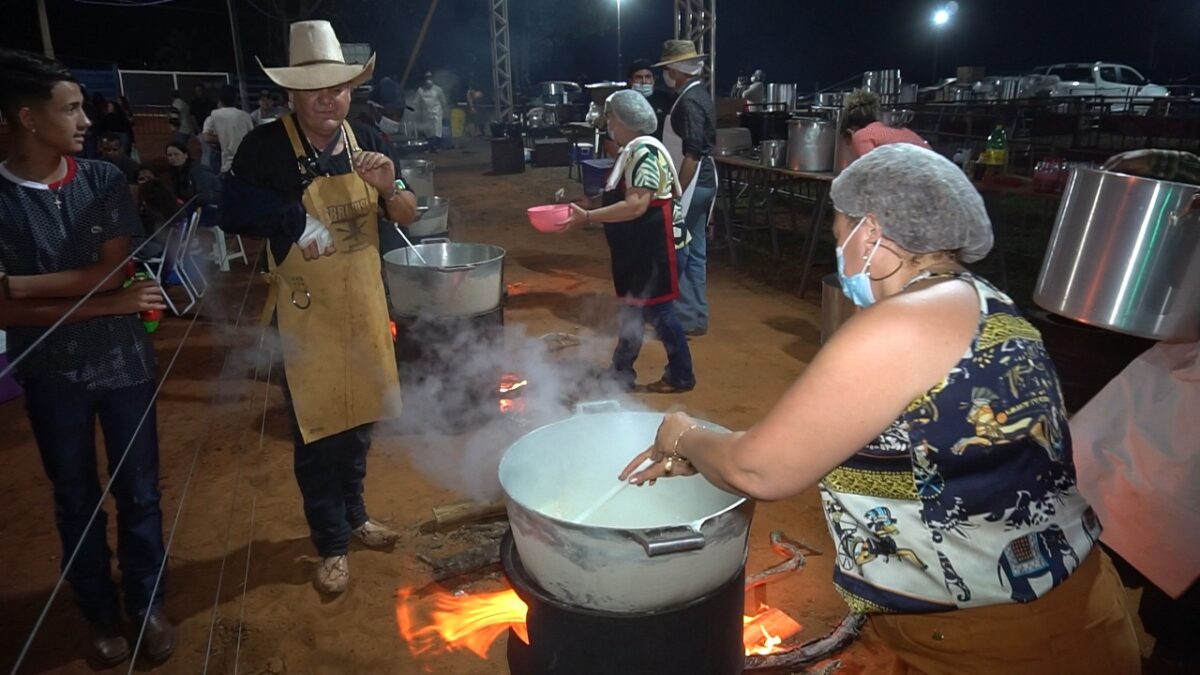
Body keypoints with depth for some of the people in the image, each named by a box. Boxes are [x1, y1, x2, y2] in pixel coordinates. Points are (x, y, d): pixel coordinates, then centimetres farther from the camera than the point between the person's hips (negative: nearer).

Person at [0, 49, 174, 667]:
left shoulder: (103, 180, -4)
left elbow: (113, 271, -10)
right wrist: (107, 306, -18)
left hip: (123, 362, 1)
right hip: (52, 375, -1)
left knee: (139, 494, 11)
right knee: (76, 501, 15)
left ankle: (148, 605, 32)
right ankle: (101, 614, 35)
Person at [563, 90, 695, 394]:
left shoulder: (645, 151, -19)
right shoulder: (633, 150, 12)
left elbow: (636, 205, -27)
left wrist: (587, 217, -26)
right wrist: (588, 211, 12)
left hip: (653, 245, -10)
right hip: (637, 245, 10)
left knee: (657, 310, -1)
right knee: (633, 308, 16)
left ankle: (681, 376, 14)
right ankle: (621, 372, 27)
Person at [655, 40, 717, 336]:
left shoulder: (689, 102, -17)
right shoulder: (698, 95, 14)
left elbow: (692, 154, -23)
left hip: (692, 184, -10)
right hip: (703, 182, 10)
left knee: (676, 251, -4)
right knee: (694, 250, 13)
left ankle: (687, 318, 3)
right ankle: (695, 315, 21)